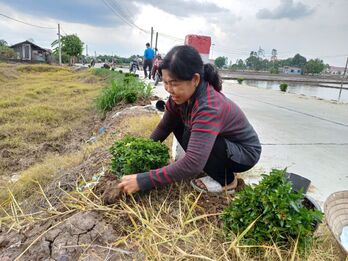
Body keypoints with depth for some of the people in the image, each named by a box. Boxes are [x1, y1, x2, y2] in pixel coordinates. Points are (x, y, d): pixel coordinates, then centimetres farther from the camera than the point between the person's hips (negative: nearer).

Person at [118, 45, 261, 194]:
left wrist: (142, 181, -41)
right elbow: (164, 126, -1)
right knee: (177, 123, -5)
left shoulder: (209, 108, -37)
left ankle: (226, 180, -5)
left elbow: (192, 164, -44)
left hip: (245, 152, -7)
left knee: (191, 137, -29)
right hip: (217, 142, 7)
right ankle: (207, 164, 8)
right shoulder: (183, 95, -14)